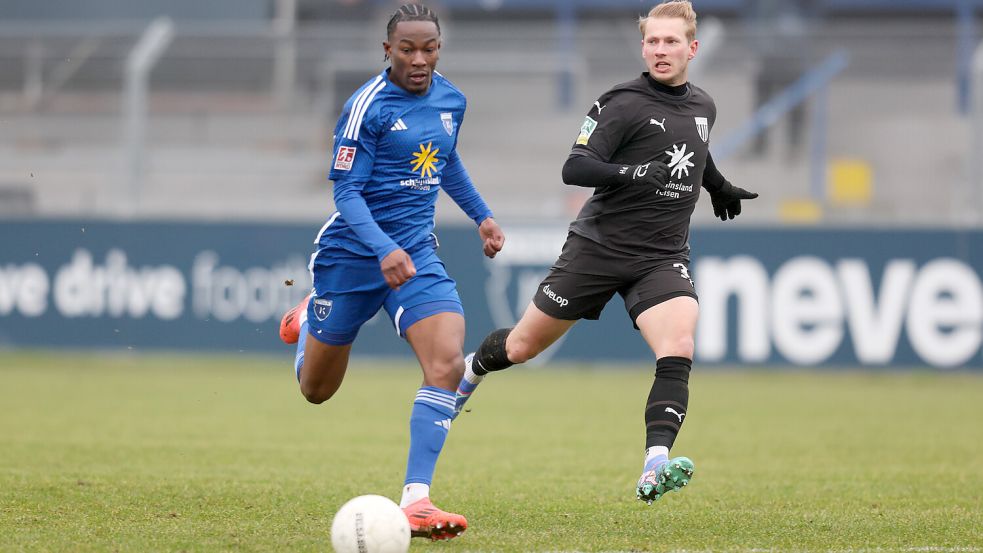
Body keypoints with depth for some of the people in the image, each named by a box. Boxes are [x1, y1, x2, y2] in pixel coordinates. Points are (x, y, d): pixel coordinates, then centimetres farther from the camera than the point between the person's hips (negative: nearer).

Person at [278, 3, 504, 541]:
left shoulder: (451, 100, 4)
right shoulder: (367, 106, -16)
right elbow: (346, 193, -19)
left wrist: (481, 215, 25)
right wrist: (384, 251, -32)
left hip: (416, 253, 4)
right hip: (350, 253, -4)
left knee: (447, 362, -21)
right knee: (317, 390, 11)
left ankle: (415, 502, -22)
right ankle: (308, 320, 48)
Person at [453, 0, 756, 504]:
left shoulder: (703, 106, 10)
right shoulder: (623, 104, -11)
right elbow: (574, 169, -20)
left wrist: (719, 187, 42)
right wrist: (632, 173, -34)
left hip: (663, 256, 3)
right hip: (598, 247, -3)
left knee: (678, 352, -24)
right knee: (522, 347, 8)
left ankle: (654, 471, -33)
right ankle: (471, 370, 43)